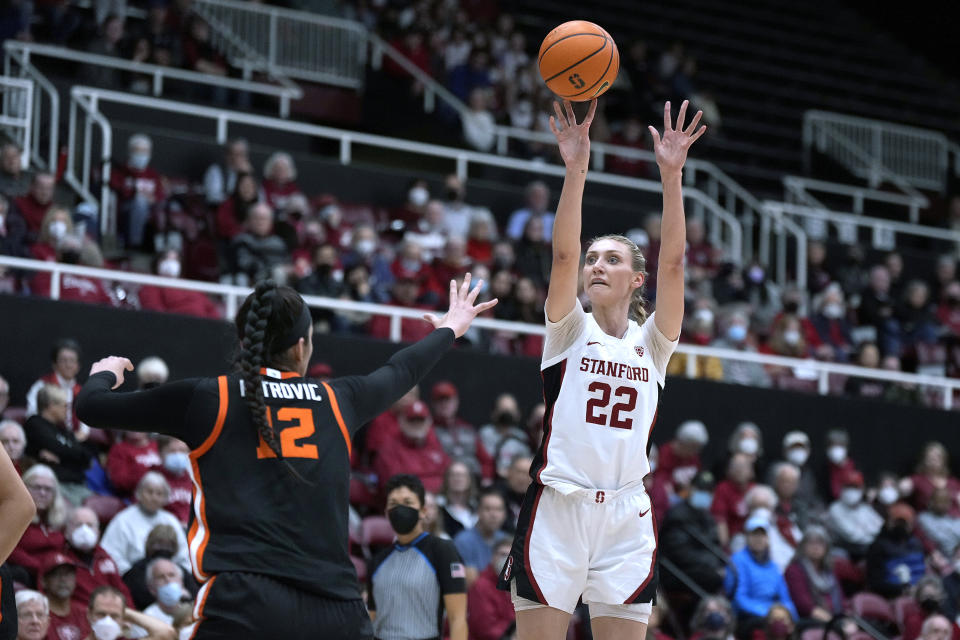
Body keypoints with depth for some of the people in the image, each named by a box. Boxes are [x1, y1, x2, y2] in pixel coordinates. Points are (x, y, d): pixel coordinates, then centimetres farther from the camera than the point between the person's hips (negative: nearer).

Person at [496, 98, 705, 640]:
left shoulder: (652, 342, 11)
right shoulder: (570, 330, 7)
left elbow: (672, 261, -3)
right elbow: (563, 253, -8)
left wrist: (671, 175, -13)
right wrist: (577, 169, -20)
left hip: (627, 516, 2)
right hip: (557, 508, -2)